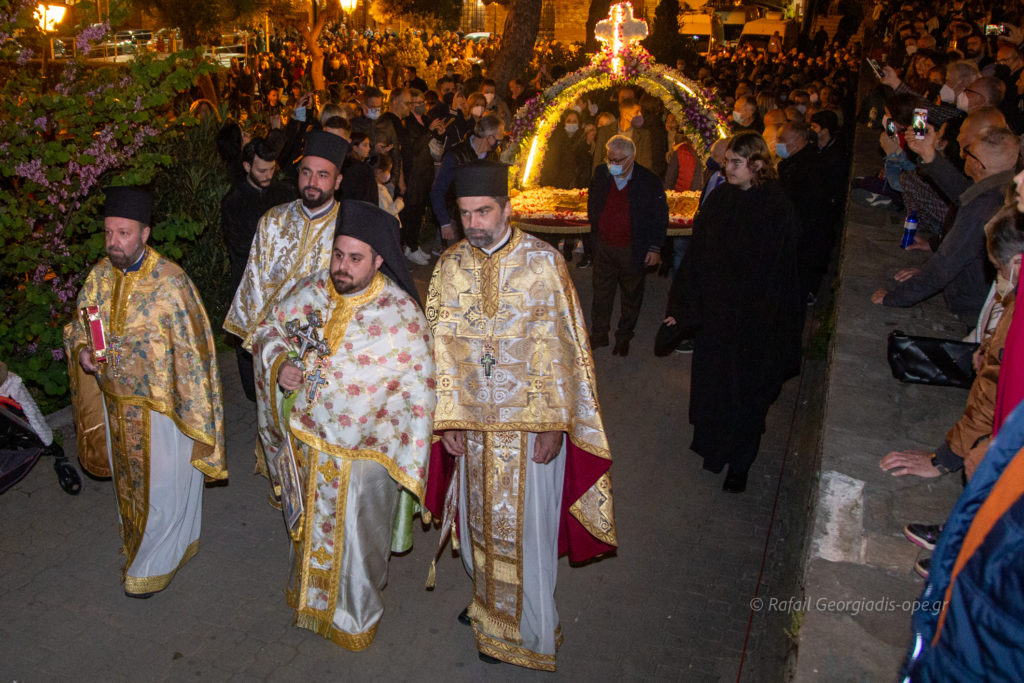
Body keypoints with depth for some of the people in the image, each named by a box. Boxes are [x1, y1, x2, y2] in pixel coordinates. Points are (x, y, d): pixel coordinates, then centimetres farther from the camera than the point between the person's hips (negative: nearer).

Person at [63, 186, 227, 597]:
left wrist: (193, 415, -15)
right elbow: (78, 328, 11)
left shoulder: (170, 282, -21)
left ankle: (152, 568, 31)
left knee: (164, 487, 9)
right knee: (129, 481, 23)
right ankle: (141, 544, 48)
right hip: (116, 402, 6)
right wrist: (82, 351, -12)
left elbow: (191, 351, -16)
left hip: (161, 405, -6)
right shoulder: (99, 276, -4)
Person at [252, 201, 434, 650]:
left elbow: (417, 393, -14)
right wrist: (280, 363, -13)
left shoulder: (402, 314, -19)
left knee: (358, 541, 15)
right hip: (307, 440, 4)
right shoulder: (311, 289, -7)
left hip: (364, 454, -4)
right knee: (311, 527, 26)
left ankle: (356, 615, 41)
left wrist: (400, 456, -15)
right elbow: (269, 329, 8)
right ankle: (310, 596, 53)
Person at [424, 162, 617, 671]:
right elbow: (442, 348, 2)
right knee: (480, 517, 19)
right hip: (472, 423, 4)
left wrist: (552, 423, -13)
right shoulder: (450, 267, -1)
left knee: (527, 526, 7)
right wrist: (448, 419, -1)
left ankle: (531, 630, 29)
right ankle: (488, 602, 44)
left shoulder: (543, 262, -11)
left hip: (531, 424, -3)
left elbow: (560, 348, -11)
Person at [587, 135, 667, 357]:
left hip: (633, 250, -3)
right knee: (601, 293, 13)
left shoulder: (649, 181, -13)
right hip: (604, 247, 3)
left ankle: (624, 338, 27)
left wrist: (655, 248, -9)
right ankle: (598, 334, 28)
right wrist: (595, 232, 11)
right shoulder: (600, 174, -3)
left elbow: (660, 217, -6)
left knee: (631, 296, 11)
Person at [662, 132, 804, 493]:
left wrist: (767, 319, -16)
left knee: (745, 391, 8)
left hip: (753, 320, -4)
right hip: (714, 312, 4)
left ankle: (739, 463, 28)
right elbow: (696, 256, 2)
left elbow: (780, 273, -13)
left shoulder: (778, 209, -14)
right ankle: (711, 444, 39)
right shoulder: (718, 199, -1)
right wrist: (682, 308, 2)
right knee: (710, 379, 16)